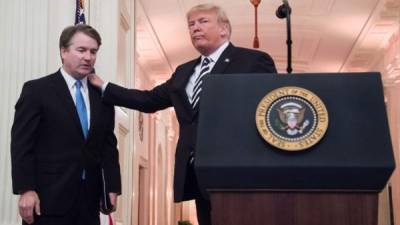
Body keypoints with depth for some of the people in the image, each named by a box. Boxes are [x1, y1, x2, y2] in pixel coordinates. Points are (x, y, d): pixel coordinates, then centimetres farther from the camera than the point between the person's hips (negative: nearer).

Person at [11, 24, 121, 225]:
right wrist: (25, 190, -13)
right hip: (48, 199, -4)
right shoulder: (36, 90, -1)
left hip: (89, 200, 4)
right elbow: (22, 144, -6)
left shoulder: (102, 96, 13)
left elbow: (109, 144, 13)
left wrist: (112, 186, 6)